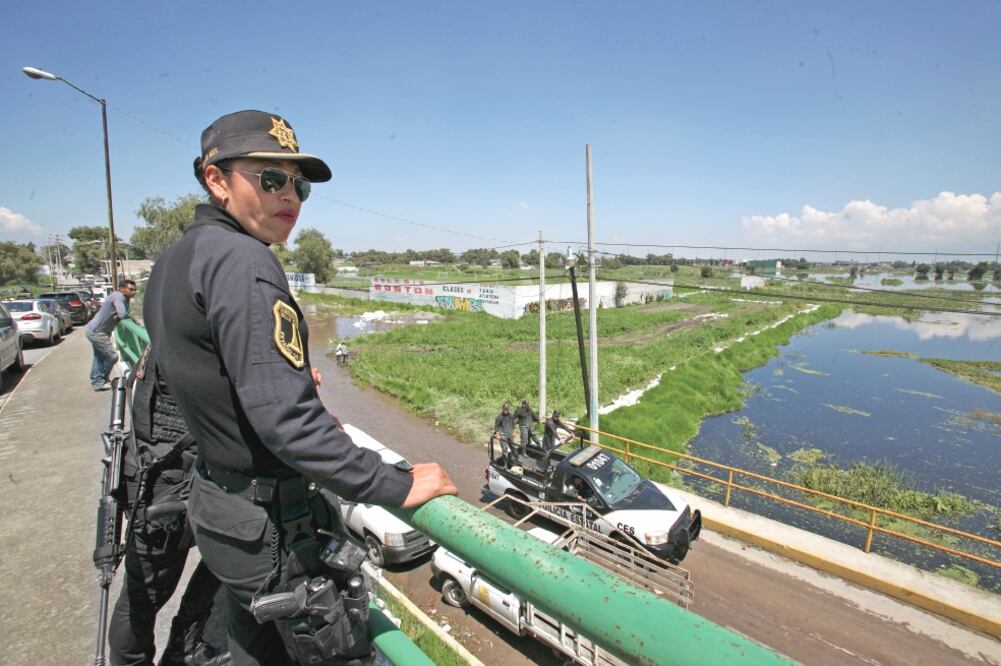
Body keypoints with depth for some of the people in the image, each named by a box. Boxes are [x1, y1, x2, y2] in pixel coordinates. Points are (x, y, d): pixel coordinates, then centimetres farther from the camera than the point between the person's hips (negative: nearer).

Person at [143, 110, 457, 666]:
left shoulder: (172, 260, 7)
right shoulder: (240, 260, -23)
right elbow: (285, 419, -31)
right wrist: (397, 485, -26)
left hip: (218, 500, 10)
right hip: (272, 524, -9)